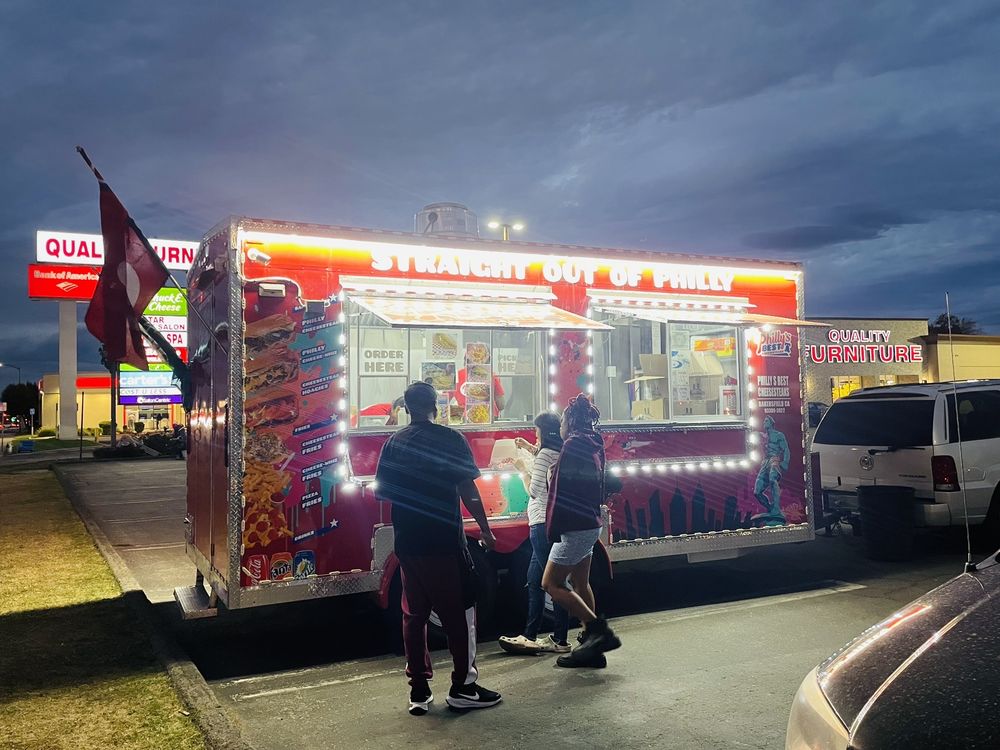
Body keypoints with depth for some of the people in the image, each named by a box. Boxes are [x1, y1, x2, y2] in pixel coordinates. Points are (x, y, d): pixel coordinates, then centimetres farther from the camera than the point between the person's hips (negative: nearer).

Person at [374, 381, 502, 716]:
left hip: (408, 543, 4)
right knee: (459, 612, 6)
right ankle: (462, 686, 11)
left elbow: (380, 492, 7)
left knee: (414, 614, 11)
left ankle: (419, 691, 15)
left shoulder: (394, 442, 5)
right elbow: (468, 491, -10)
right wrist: (486, 531, -1)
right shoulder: (451, 439, -7)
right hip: (445, 541, -4)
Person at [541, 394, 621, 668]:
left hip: (575, 527, -10)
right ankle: (591, 645, 18)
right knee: (580, 584, 15)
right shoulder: (594, 445, 14)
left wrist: (553, 529, -15)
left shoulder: (573, 445, -15)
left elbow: (561, 491, -18)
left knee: (551, 584, -4)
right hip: (590, 523, 10)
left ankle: (598, 629, -7)